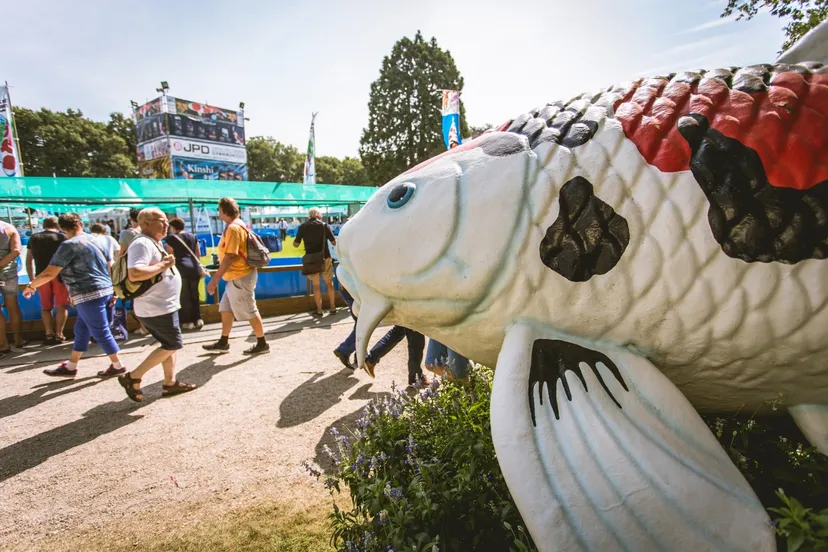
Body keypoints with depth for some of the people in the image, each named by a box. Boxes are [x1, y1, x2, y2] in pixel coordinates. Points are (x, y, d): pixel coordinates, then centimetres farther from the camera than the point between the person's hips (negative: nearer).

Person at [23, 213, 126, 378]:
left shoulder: (69, 245, -13)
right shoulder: (95, 240, 11)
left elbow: (49, 274, -14)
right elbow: (110, 265, 16)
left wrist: (30, 285, 4)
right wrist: (111, 290, 24)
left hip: (90, 295, -9)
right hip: (103, 291, 9)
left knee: (100, 332, 1)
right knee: (81, 329, 17)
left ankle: (117, 366, 9)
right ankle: (70, 367, 26)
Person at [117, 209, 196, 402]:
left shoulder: (153, 243, 14)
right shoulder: (142, 243, -19)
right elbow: (134, 274, -33)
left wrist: (167, 259, 12)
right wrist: (163, 265, -24)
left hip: (163, 305, 10)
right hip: (156, 308, -10)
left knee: (169, 345, 15)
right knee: (172, 345, -2)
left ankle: (170, 383, 22)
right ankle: (133, 377, 6)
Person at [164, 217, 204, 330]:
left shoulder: (171, 238, 0)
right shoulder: (192, 236, 14)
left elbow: (170, 256, -1)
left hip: (181, 268, -4)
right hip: (195, 267, 4)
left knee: (184, 296, 4)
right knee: (194, 294, 11)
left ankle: (188, 321, 7)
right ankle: (197, 319, 11)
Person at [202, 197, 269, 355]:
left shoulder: (233, 228, -19)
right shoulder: (236, 226, 13)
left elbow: (229, 257, -25)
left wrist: (214, 280, -24)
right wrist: (218, 277, 23)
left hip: (240, 277, -10)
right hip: (236, 277, 10)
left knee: (249, 311, -1)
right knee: (226, 309, 15)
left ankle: (262, 344, 10)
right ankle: (223, 343, 26)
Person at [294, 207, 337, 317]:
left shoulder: (303, 226, 0)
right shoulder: (324, 225, -2)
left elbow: (296, 244, 2)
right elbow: (334, 242, 0)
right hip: (325, 258, 0)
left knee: (316, 285, 8)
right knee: (329, 283, 11)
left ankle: (319, 310, 10)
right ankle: (332, 307, 15)